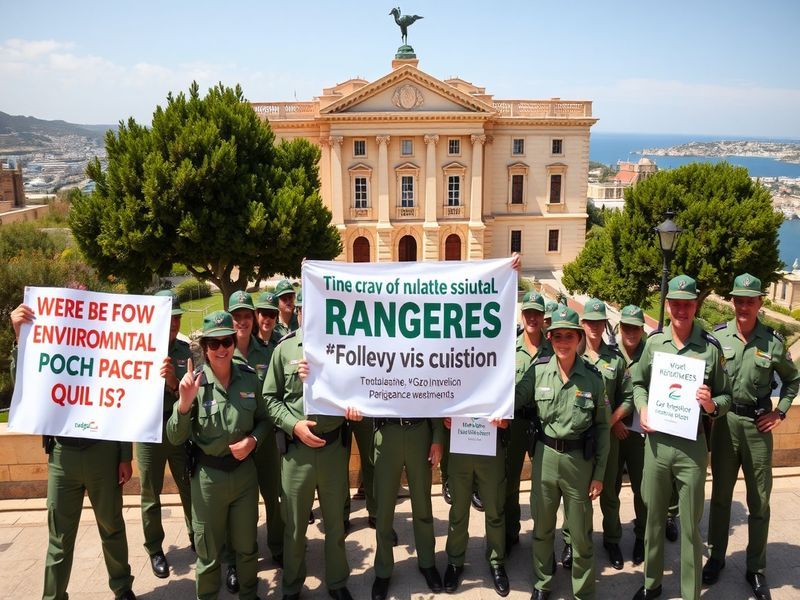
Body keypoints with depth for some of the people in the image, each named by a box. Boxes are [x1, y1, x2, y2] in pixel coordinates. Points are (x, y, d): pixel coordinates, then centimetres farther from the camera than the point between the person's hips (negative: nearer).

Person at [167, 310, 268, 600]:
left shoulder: (249, 377, -5)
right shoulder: (194, 382, -13)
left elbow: (263, 420, 8)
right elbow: (175, 438, -14)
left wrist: (252, 440, -12)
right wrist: (184, 402, -29)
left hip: (244, 471, 3)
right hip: (208, 475, -2)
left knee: (246, 545, 20)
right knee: (208, 550, 15)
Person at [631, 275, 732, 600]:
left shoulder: (711, 347, -6)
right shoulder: (654, 342, 0)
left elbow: (726, 396, 1)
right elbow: (639, 383, 12)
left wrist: (712, 406, -20)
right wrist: (642, 408, -6)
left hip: (692, 445, -2)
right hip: (656, 441, 2)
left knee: (690, 525, 10)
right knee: (653, 517, 17)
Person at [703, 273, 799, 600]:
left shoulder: (773, 340, -4)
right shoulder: (718, 336, -6)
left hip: (757, 424, 0)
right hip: (724, 421, 0)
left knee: (759, 500, 10)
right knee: (721, 494, 13)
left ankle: (756, 569, 25)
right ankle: (716, 557, 29)